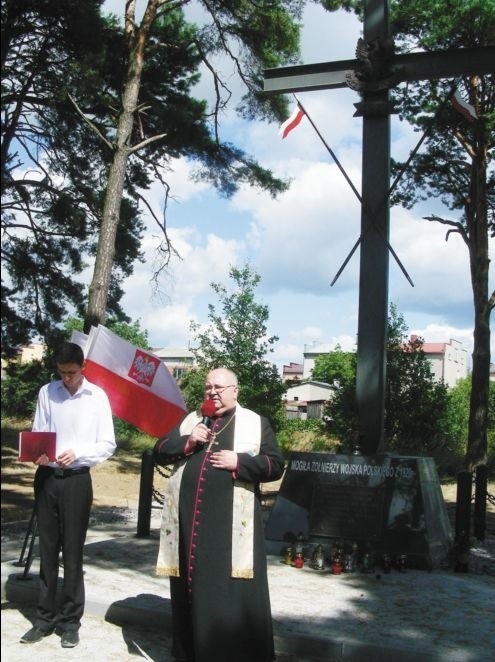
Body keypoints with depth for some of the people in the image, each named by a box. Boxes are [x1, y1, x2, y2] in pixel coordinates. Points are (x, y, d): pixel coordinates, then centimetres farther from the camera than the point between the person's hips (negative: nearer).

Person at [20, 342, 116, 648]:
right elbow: (37, 434, 9)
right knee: (48, 550, 9)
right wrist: (37, 452, -12)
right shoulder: (46, 392, 4)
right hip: (46, 478, 3)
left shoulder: (97, 396, -4)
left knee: (73, 552, 3)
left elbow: (108, 445, -2)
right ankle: (46, 617, 19)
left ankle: (70, 621, 13)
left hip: (77, 480, -2)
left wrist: (77, 453, -17)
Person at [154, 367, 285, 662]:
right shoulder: (190, 420, 16)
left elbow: (276, 465, -1)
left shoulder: (256, 423, 5)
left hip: (232, 522, -3)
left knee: (234, 592, -2)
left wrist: (238, 462, -14)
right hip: (190, 519, 4)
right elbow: (160, 452, 12)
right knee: (192, 587, 12)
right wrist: (187, 442, -5)